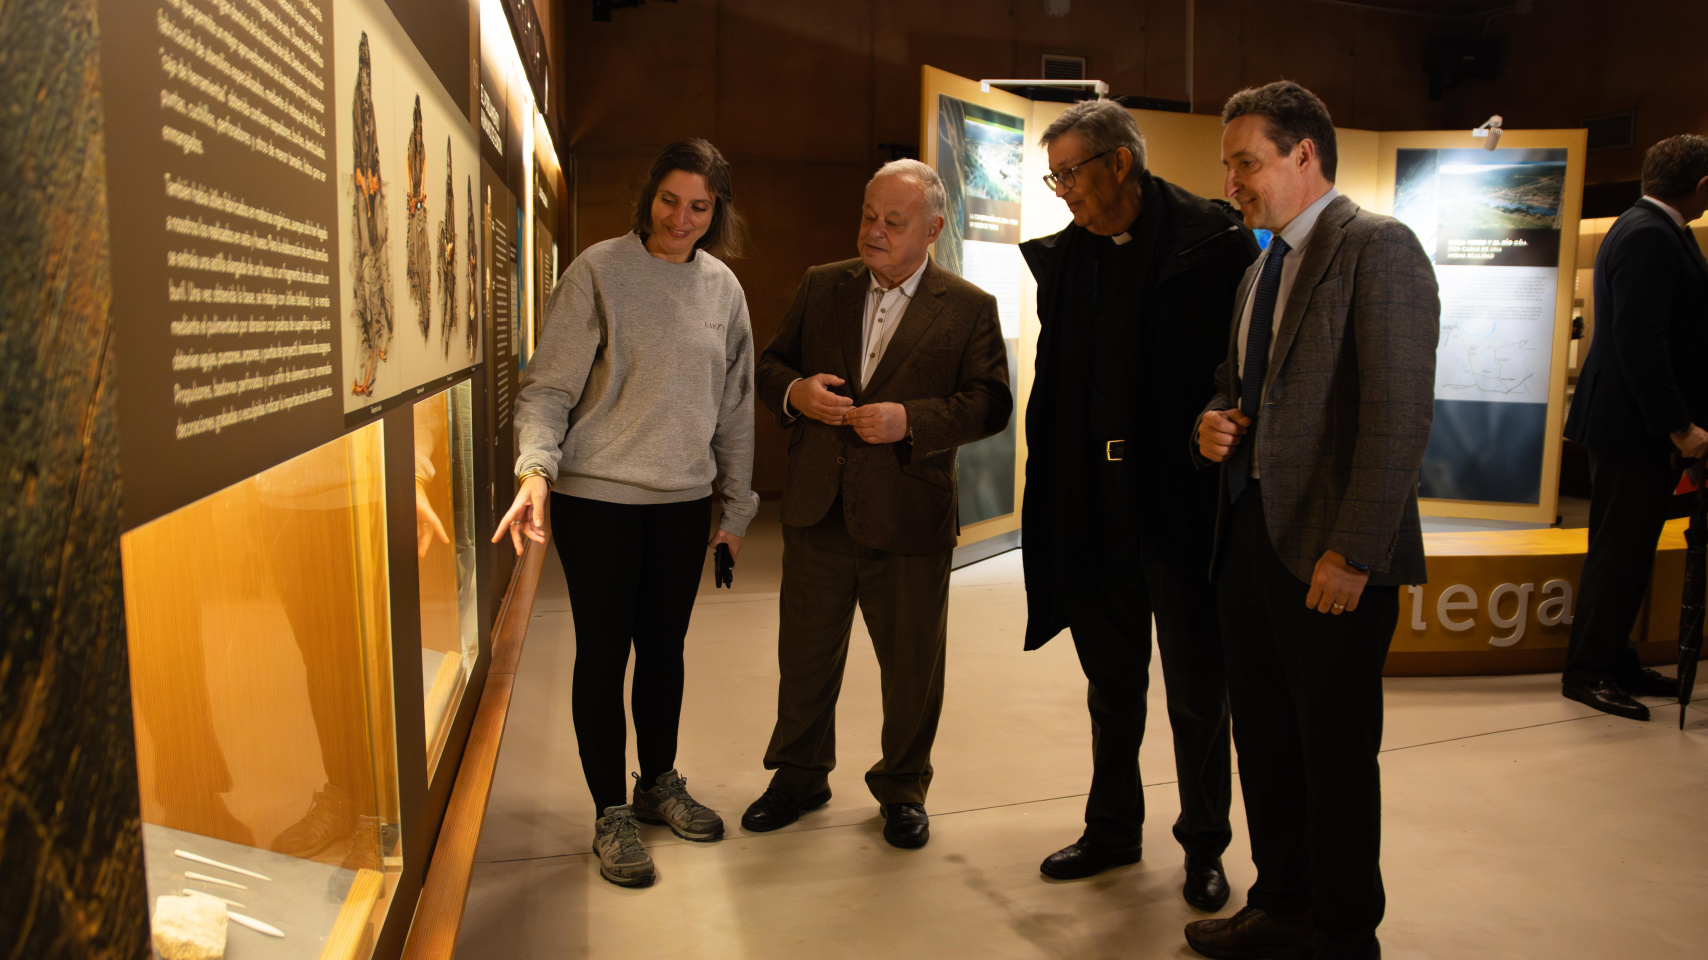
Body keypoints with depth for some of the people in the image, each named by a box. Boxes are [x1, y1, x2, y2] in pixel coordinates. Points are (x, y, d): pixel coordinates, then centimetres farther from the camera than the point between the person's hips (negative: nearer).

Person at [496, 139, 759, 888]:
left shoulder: (722, 288, 6)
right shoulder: (600, 271, -7)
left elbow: (734, 406, 11)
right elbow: (548, 386, -9)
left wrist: (738, 504, 12)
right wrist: (536, 468, -25)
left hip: (685, 499, 4)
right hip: (597, 496, -4)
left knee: (664, 647, 14)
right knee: (603, 652, 3)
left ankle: (659, 784, 34)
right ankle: (610, 814, 18)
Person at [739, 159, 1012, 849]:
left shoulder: (969, 308, -1)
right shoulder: (820, 287, 8)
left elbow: (989, 403, -7)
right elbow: (770, 364, 12)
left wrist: (910, 419, -20)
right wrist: (795, 391, -11)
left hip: (909, 520, -2)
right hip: (818, 509, 3)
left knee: (912, 667, 10)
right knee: (805, 654, 15)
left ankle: (903, 789, 31)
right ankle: (800, 775, 35)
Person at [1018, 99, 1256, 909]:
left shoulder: (1214, 242, -8)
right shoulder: (1065, 258, 7)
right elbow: (1052, 388, 9)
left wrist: (1220, 442, -14)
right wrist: (1051, 499, 4)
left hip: (1185, 503, -4)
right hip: (1096, 505, 5)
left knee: (1195, 688, 9)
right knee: (1111, 681, 17)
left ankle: (1204, 846, 28)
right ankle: (1113, 828, 35)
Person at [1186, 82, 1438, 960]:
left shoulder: (1375, 247, -9)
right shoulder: (1260, 268, 17)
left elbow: (1398, 416, -17)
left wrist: (1352, 553, -20)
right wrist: (1216, 419, 3)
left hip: (1328, 552, -8)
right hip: (1250, 532, 8)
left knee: (1336, 754, 5)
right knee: (1264, 740, 15)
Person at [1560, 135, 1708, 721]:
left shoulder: (1652, 229, 15)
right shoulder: (1648, 236, -17)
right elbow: (1640, 342, -24)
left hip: (1645, 422, 10)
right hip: (1632, 424, -10)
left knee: (1628, 548, 14)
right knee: (1619, 550, -3)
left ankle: (1615, 663, 23)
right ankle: (1587, 672, 7)